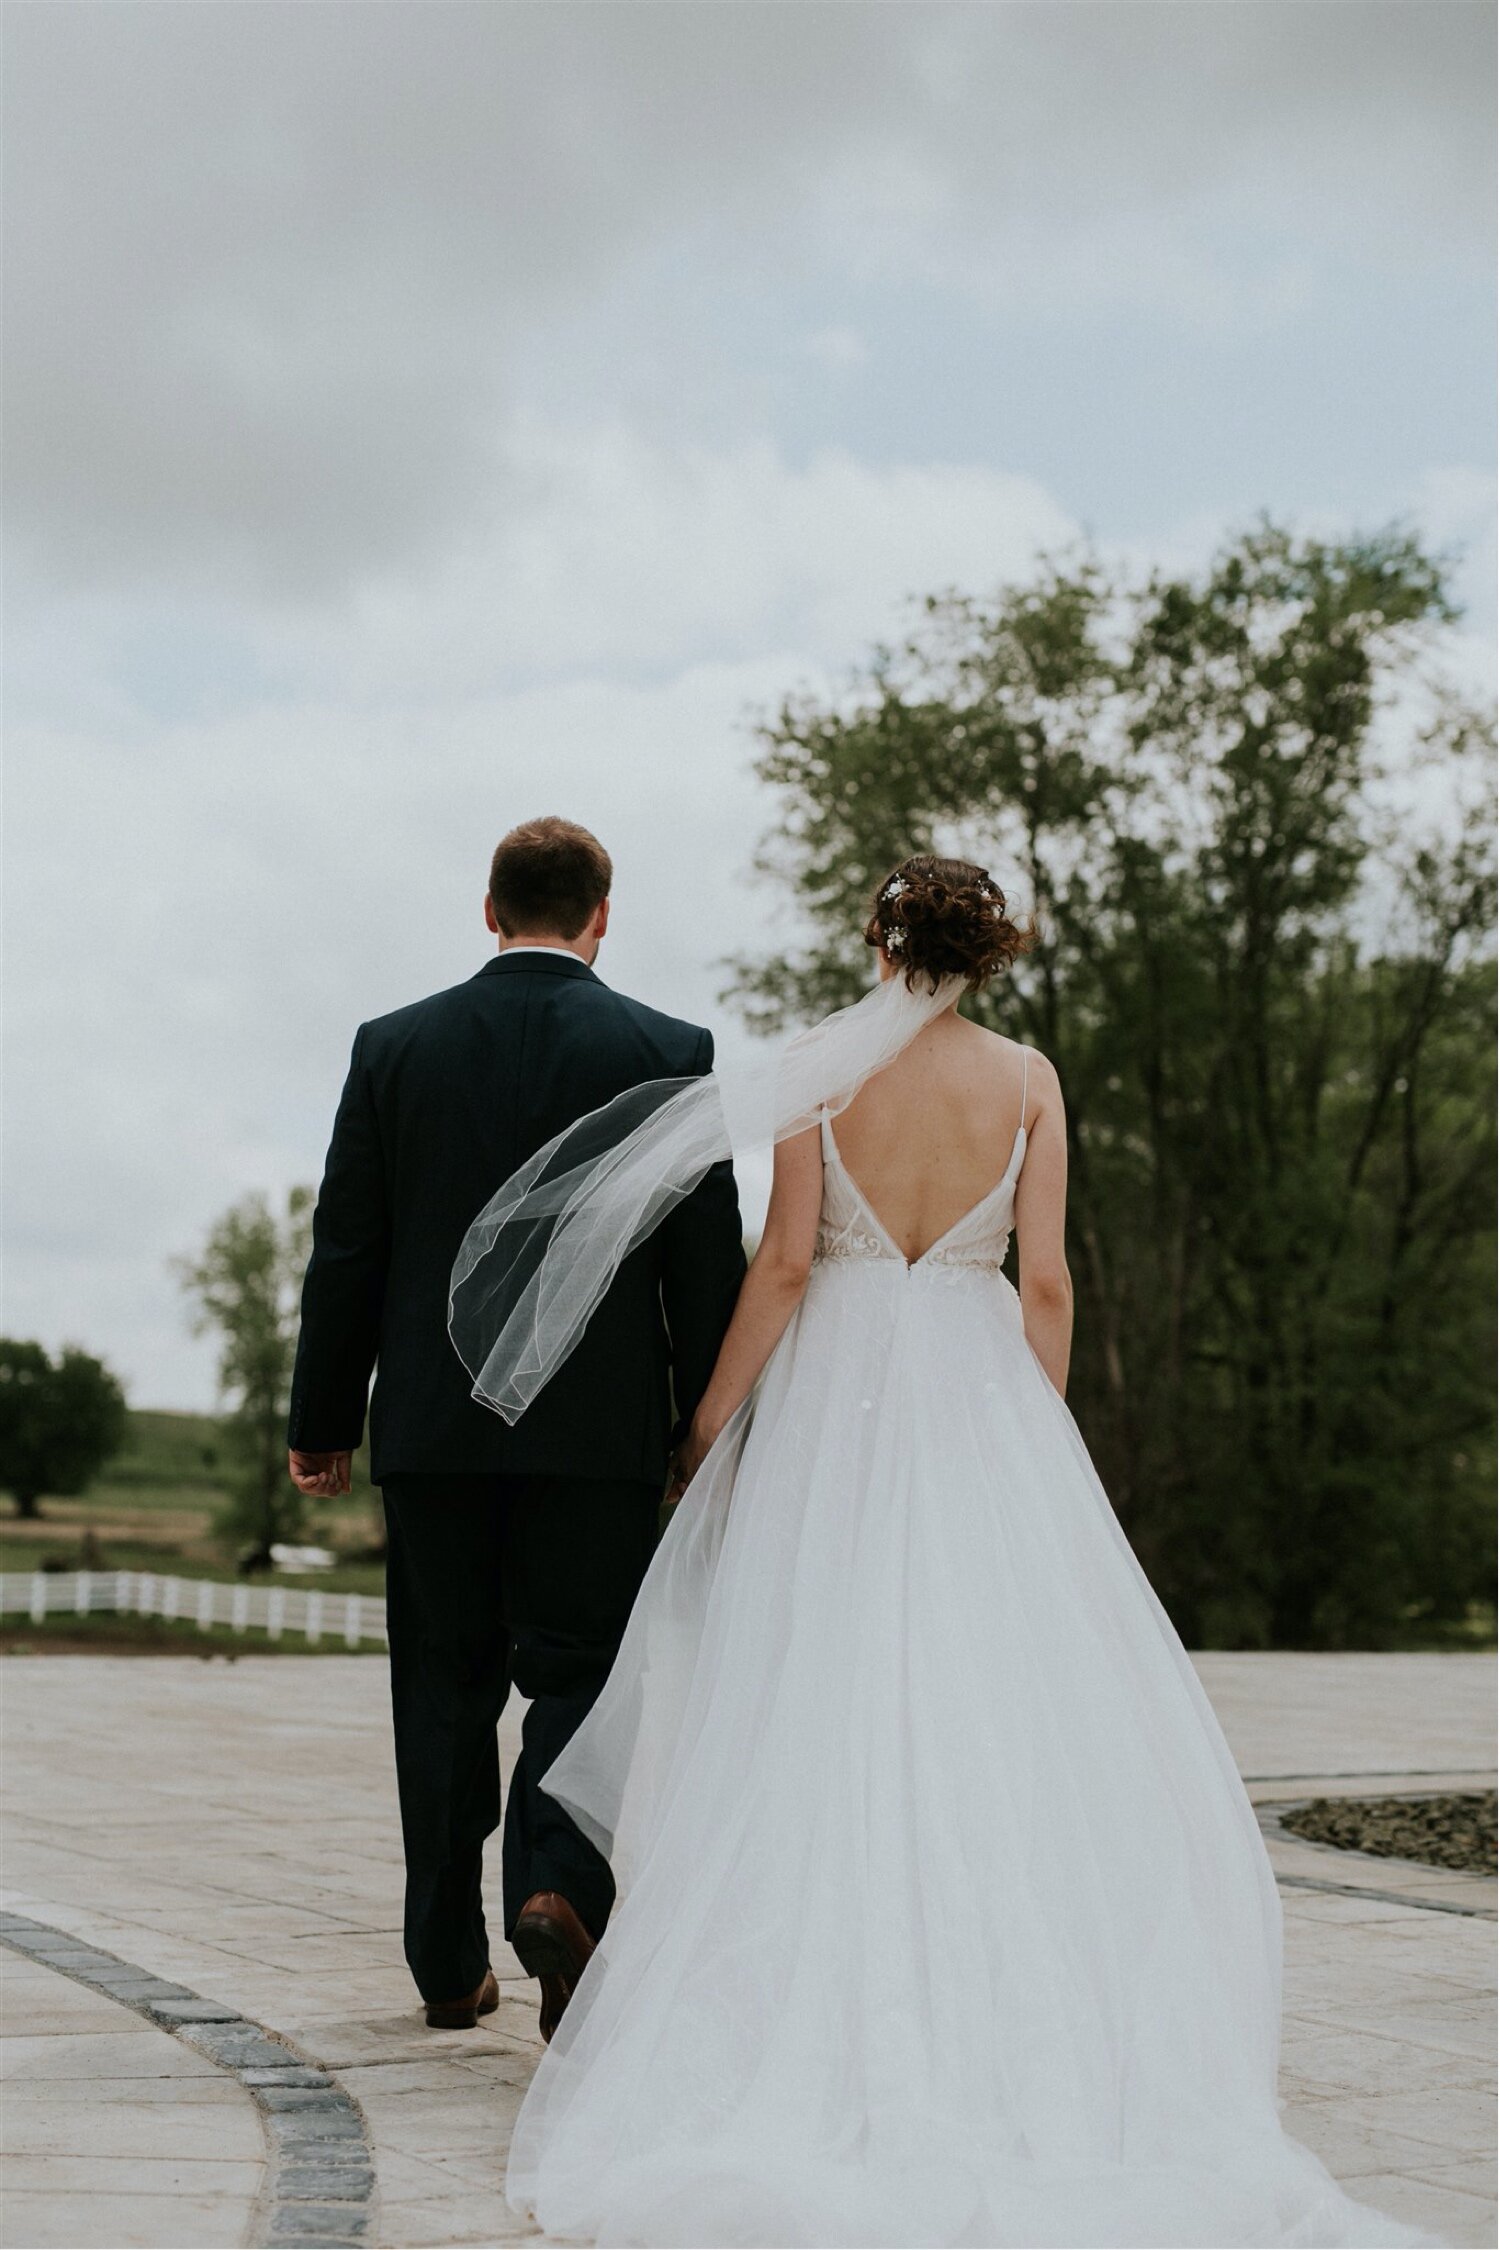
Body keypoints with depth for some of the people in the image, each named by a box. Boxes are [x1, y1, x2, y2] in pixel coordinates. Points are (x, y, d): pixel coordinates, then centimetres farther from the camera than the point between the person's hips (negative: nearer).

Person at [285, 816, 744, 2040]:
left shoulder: (394, 1047, 2)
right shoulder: (669, 1052, -2)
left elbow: (345, 1251, 3)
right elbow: (708, 1261, -3)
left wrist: (324, 1422, 11)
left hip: (431, 1427, 2)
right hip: (597, 1431, -2)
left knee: (446, 1686, 12)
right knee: (578, 1671, 6)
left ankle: (451, 1964, 17)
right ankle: (558, 1885, -19)